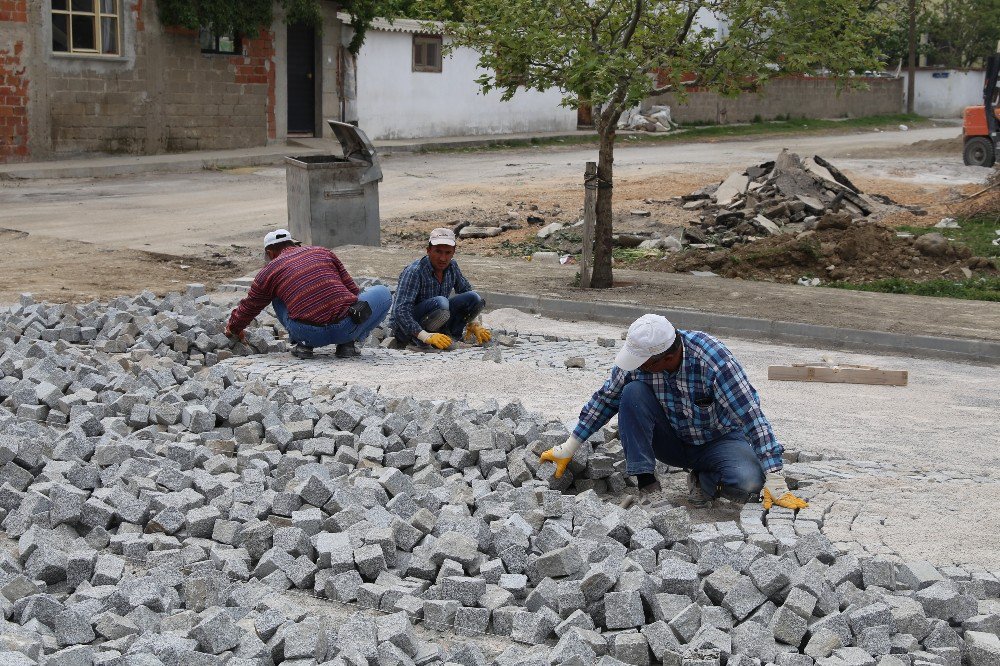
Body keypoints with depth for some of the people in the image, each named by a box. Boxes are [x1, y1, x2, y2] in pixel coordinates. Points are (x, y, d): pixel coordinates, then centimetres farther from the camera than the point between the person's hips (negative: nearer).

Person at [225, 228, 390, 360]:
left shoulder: (268, 273, 16)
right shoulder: (323, 252, 21)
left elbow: (248, 308, 30)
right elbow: (352, 290, 26)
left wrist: (234, 329, 52)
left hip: (308, 333, 1)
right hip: (346, 328, -1)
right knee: (383, 293, 24)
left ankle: (303, 344, 13)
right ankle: (347, 343, 12)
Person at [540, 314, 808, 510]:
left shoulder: (714, 360, -32)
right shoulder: (639, 353, -18)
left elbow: (752, 417, -33)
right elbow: (606, 398, -2)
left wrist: (776, 484, -37)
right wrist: (568, 448, 1)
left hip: (719, 441, -3)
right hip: (672, 441, 3)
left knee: (748, 483, -34)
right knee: (632, 392, -25)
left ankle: (703, 479, 0)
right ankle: (647, 483, -17)